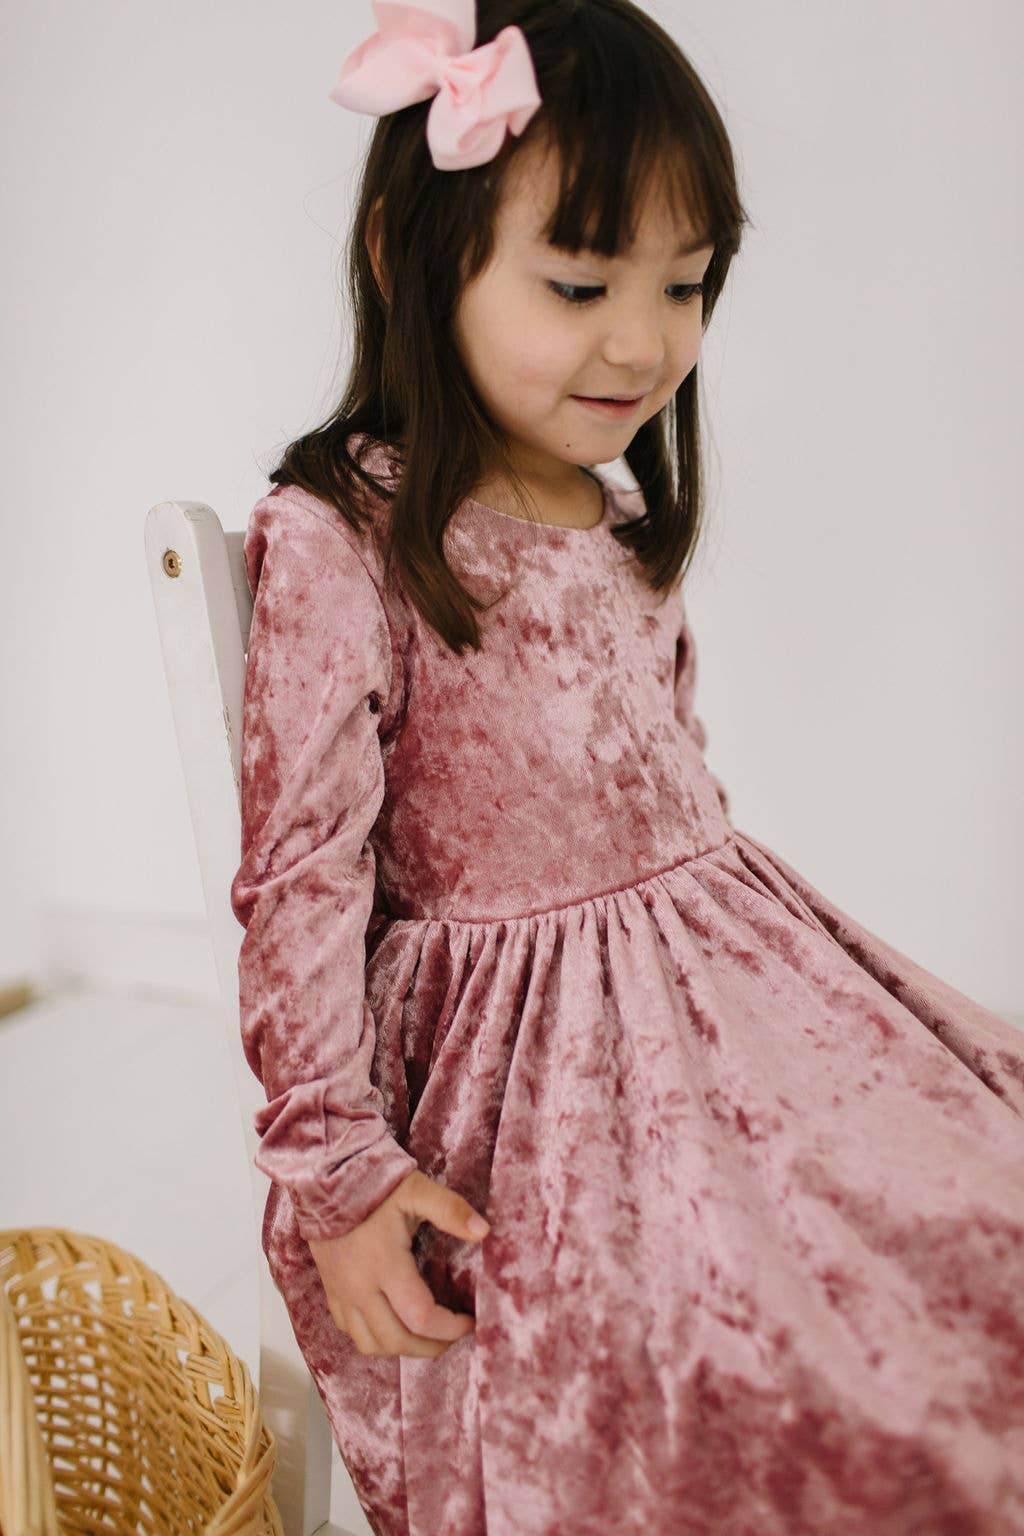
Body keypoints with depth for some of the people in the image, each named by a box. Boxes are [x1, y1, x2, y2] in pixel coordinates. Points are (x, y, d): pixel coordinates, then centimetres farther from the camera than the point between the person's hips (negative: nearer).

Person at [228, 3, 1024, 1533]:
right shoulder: (336, 545, -13)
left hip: (730, 977, 7)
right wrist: (336, 1164, -13)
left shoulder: (625, 524, 8)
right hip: (532, 1053, -6)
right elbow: (301, 872, -13)